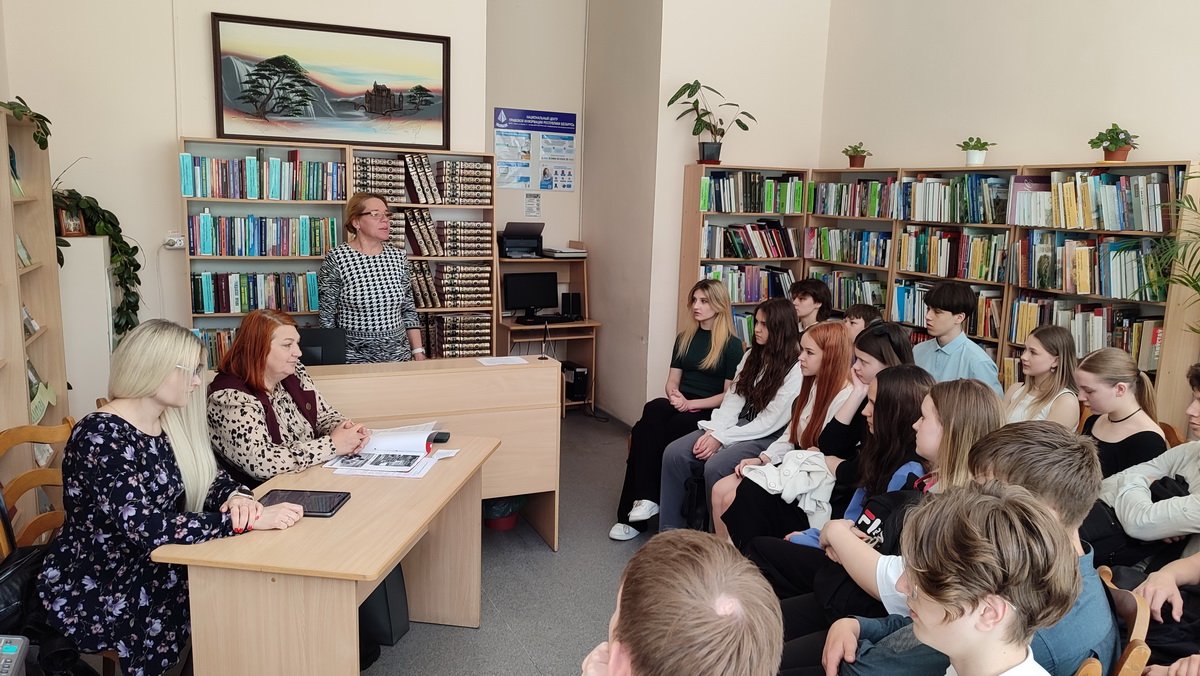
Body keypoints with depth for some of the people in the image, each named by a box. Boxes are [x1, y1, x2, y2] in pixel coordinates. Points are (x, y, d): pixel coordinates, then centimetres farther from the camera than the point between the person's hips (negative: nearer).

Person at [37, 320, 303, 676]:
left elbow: (210, 477, 6)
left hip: (148, 568, 7)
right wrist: (246, 521, -34)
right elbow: (144, 528, -32)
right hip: (95, 593, -7)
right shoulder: (101, 436, -23)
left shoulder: (170, 423, 3)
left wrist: (237, 497, -18)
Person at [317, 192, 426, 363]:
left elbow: (409, 310, 7)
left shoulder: (399, 257, 3)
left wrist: (418, 352, 1)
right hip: (353, 360, -4)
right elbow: (327, 316, -6)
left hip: (399, 356, 4)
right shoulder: (336, 259, -9)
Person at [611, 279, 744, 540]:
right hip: (679, 406, 5)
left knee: (645, 432, -30)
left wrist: (692, 403, -15)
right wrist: (675, 395, -8)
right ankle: (645, 498, -33)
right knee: (652, 410, -33)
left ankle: (632, 514, -21)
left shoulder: (731, 344, -2)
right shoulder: (684, 338, 15)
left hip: (708, 412, -4)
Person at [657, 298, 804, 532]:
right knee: (674, 453, -13)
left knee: (715, 466, -33)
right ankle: (670, 530, -7)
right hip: (740, 424, 7)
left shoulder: (795, 369, -12)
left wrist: (721, 439, -16)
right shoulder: (752, 356, 12)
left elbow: (771, 422, -15)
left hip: (768, 437, -7)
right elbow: (732, 398, 7)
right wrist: (713, 431, -11)